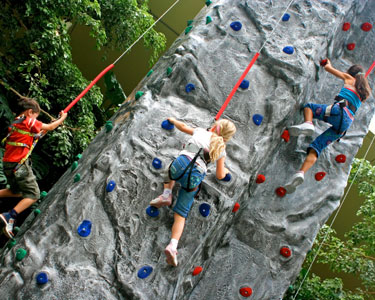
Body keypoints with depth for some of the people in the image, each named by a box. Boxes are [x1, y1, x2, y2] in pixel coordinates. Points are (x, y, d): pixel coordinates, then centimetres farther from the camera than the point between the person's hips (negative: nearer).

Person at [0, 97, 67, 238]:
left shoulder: (15, 123, 14)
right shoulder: (29, 122, -8)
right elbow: (50, 127, 3)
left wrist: (37, 132, 18)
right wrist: (63, 117, 17)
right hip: (19, 164, -9)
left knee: (16, 191, 28)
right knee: (33, 194, -1)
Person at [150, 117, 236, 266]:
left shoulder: (201, 132, 18)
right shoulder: (221, 150, 16)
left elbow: (182, 126, 32)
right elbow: (220, 176, 18)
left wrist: (173, 120, 53)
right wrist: (225, 170, 41)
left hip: (181, 163, 0)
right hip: (195, 178, 0)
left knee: (171, 173, 41)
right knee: (181, 214, 8)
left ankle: (166, 195, 17)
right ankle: (173, 246, -11)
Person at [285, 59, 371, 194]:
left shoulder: (350, 79, 19)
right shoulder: (365, 92, 31)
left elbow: (327, 67, 25)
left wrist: (328, 64, 47)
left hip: (338, 110, -5)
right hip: (347, 123, 5)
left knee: (309, 106, 18)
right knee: (316, 147, -2)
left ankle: (308, 124, -16)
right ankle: (301, 173, -23)